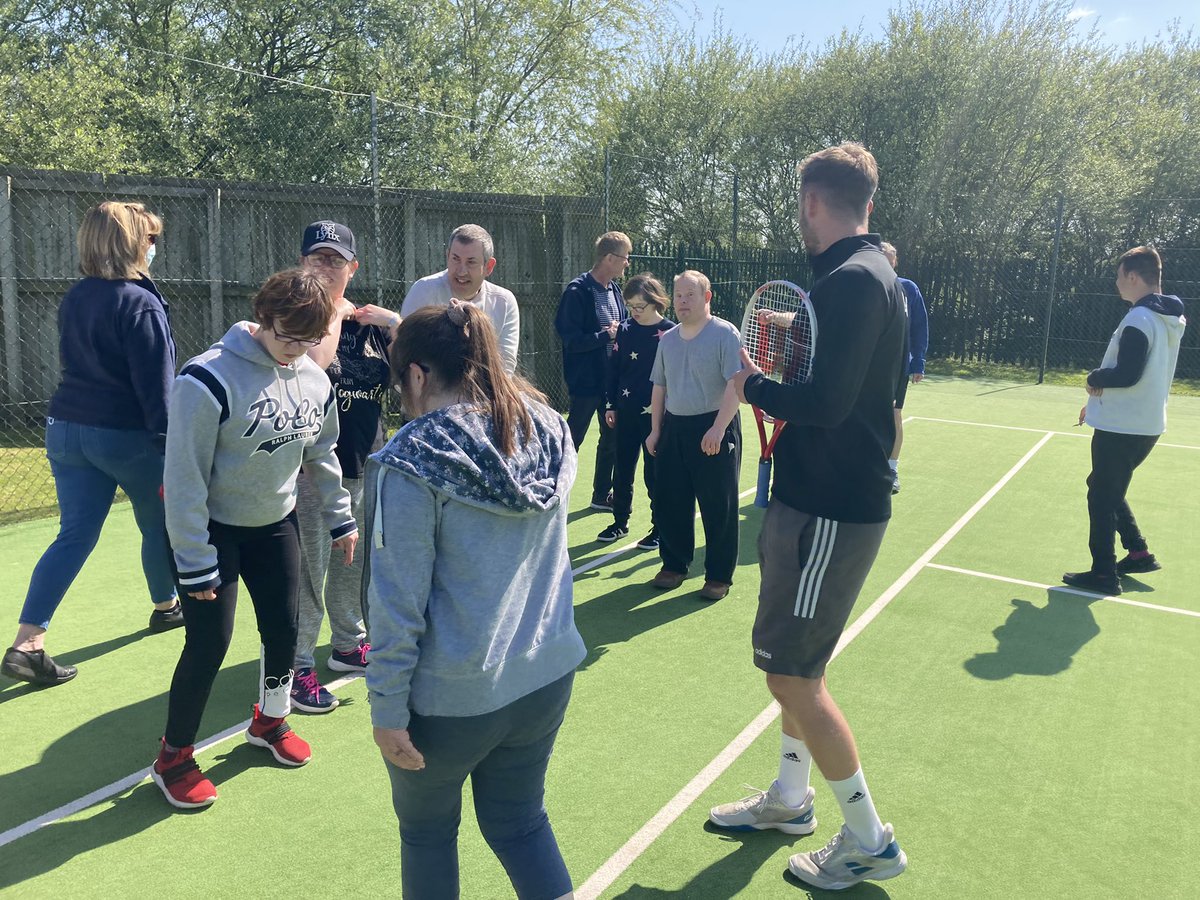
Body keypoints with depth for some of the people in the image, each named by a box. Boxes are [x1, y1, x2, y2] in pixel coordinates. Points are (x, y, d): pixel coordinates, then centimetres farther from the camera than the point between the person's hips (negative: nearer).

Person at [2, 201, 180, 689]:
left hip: (67, 427, 7)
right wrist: (170, 444, -18)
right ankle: (166, 606, 35)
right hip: (127, 435, -7)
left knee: (75, 535, 7)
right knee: (159, 523, 16)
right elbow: (155, 386, -20)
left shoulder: (74, 298, 8)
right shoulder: (140, 303, -16)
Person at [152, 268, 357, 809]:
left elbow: (321, 455, 10)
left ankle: (270, 721, 38)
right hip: (213, 529, -5)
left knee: (283, 627, 11)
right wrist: (195, 562, -18)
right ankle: (173, 757, 21)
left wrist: (340, 518, 13)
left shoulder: (315, 380, -5)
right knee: (210, 643, -2)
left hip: (275, 524, 6)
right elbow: (185, 476, -22)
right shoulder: (209, 379, -25)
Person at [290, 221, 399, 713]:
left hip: (365, 461, 6)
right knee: (308, 567, -2)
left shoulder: (367, 320, 9)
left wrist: (393, 323, -5)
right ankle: (296, 667, 11)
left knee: (355, 561, 18)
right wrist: (333, 313, -15)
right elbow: (313, 366, -26)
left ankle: (348, 644, 36)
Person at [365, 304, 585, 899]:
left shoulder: (412, 463, -20)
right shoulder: (549, 433, -2)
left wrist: (387, 709, -10)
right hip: (547, 672, 5)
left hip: (450, 698, -5)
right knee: (519, 819, 23)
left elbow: (399, 604, -18)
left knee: (427, 830, 21)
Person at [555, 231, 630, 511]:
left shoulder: (615, 290, 9)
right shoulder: (578, 292, -16)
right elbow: (572, 341, -21)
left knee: (612, 438, 15)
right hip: (586, 381, -8)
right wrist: (606, 335, -15)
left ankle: (602, 495, 30)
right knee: (571, 441, 0)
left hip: (611, 379, 8)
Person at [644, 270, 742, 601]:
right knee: (669, 502, 10)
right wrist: (656, 429, 13)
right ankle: (674, 565, 27)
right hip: (674, 428, 6)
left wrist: (718, 428, -22)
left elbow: (735, 384, -15)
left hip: (714, 429, -6)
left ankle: (719, 575, 14)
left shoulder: (725, 334, -8)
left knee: (718, 506, 1)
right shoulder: (667, 340, 12)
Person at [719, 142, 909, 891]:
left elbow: (826, 402, -28)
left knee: (792, 674, 0)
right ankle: (790, 799, 39)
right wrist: (780, 378, 6)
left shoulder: (852, 281, -19)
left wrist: (754, 385, -12)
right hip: (821, 497, 10)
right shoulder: (870, 275, 12)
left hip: (833, 510, -10)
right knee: (796, 660, 21)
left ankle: (869, 841, 18)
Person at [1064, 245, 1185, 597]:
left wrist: (1095, 377, -7)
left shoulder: (1139, 320, -20)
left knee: (1102, 495, 1)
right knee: (1108, 488, 22)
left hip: (1122, 428, -9)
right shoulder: (1169, 318, 11)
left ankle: (1103, 574, 8)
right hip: (1147, 424, 9)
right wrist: (1099, 401, 14)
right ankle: (1138, 552, 25)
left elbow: (1126, 374, -26)